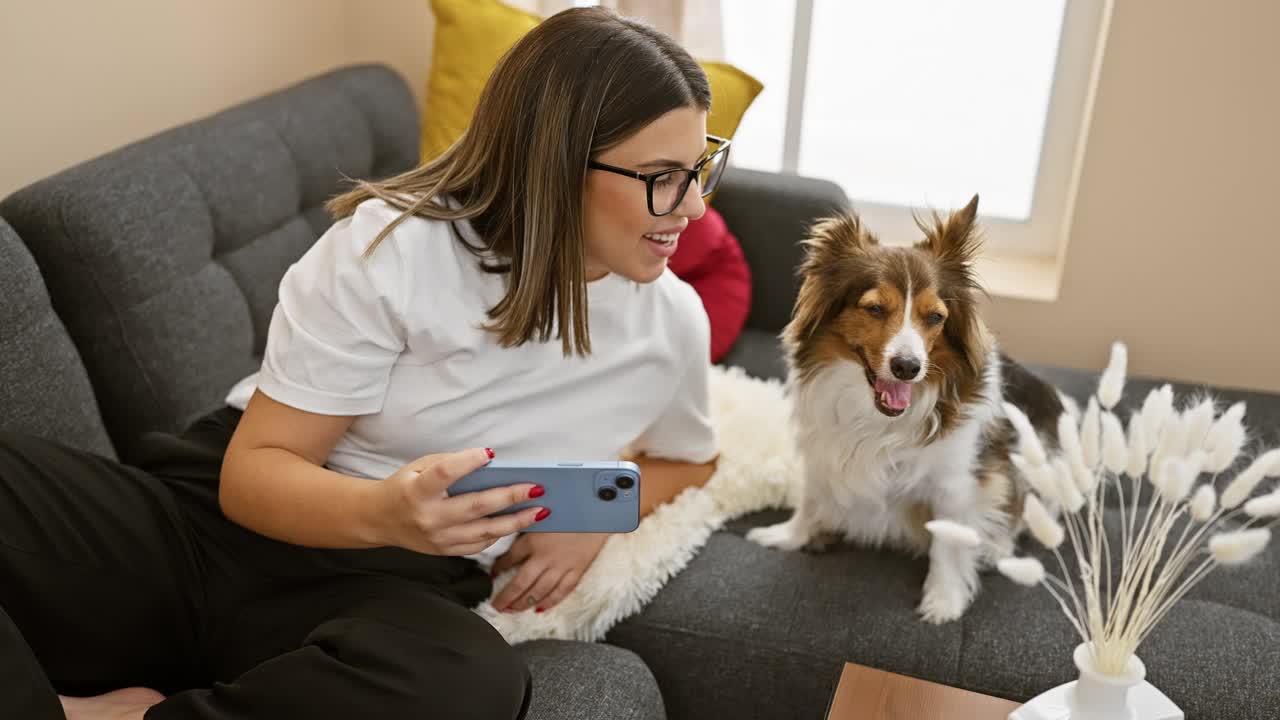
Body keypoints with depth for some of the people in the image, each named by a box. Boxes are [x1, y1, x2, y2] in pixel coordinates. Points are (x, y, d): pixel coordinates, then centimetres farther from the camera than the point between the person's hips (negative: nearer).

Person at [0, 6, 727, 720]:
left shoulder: (672, 324, 1)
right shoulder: (392, 245, -12)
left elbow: (688, 458, 22)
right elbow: (252, 472, -9)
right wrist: (383, 512, -33)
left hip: (383, 590, 2)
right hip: (213, 517, -1)